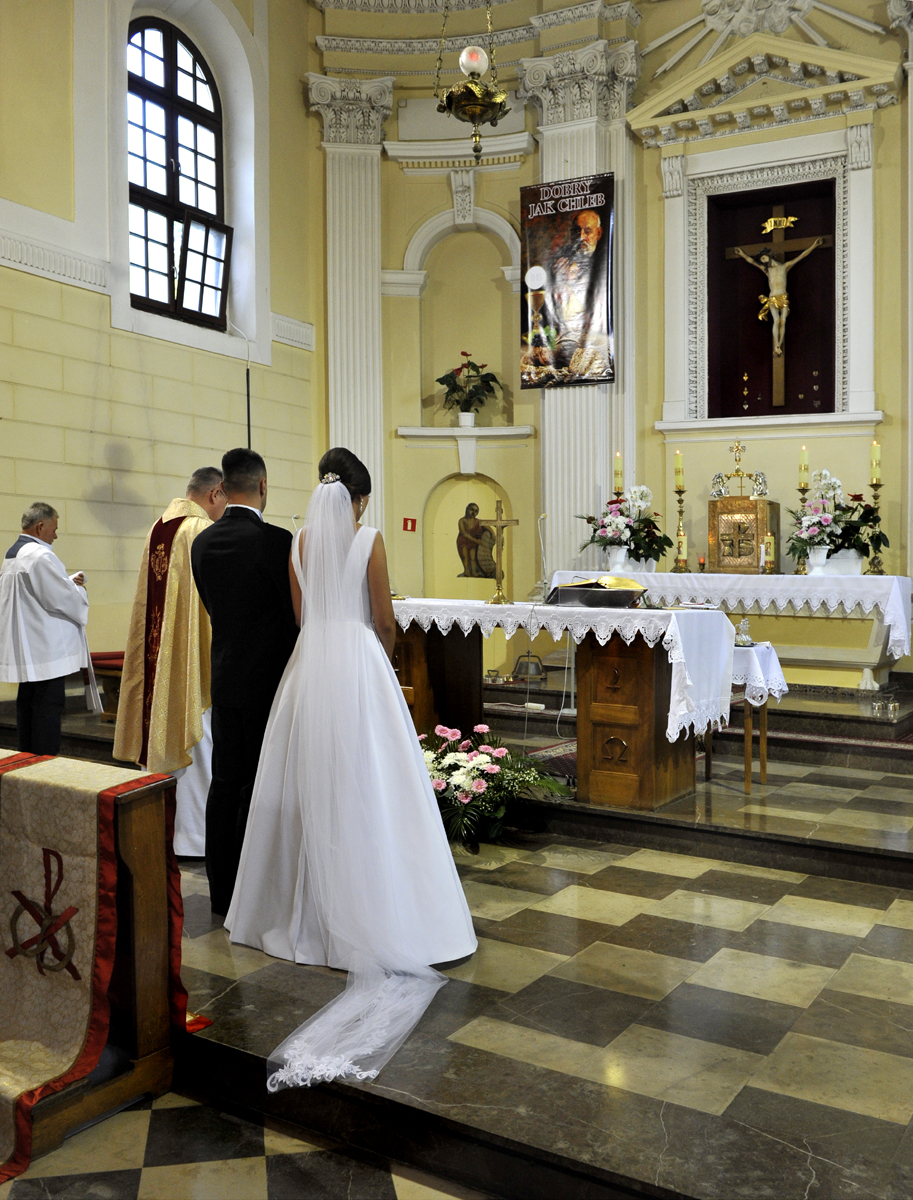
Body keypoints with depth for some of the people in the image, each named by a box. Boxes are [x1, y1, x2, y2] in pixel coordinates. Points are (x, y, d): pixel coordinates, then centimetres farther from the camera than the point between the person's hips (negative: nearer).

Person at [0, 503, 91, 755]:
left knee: (27, 703, 15)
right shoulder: (40, 555, -18)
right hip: (46, 647, -10)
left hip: (25, 647, 10)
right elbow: (63, 598, -19)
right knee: (48, 704, -6)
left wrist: (69, 582, 14)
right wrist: (80, 591, 1)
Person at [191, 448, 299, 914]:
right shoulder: (276, 541, -16)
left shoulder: (202, 542, 2)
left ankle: (220, 892, 22)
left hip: (224, 676, 6)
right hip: (267, 679, -6)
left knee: (224, 782, 12)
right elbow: (298, 611, -9)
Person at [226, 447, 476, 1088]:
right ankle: (375, 912, 4)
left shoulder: (300, 541, 7)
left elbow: (302, 613, 12)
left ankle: (308, 902, 22)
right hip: (359, 663, -5)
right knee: (367, 789, 0)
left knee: (310, 787, 12)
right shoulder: (369, 539, -6)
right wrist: (385, 652, 17)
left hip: (310, 665, 5)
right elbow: (385, 619, -3)